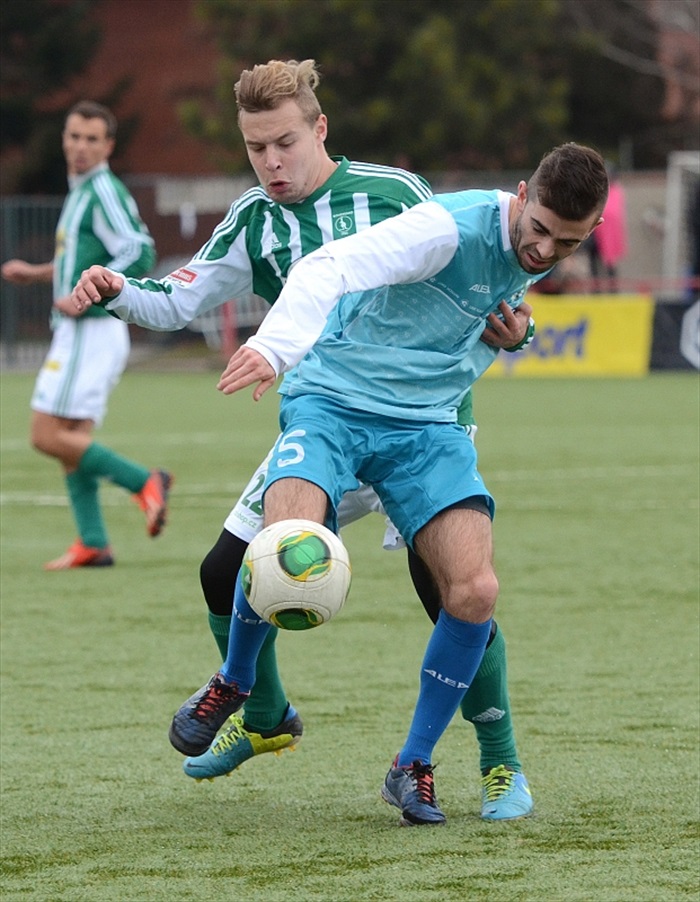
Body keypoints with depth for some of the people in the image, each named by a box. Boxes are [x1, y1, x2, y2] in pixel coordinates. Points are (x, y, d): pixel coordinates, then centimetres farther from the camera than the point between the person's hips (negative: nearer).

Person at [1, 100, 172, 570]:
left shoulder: (104, 192, -13)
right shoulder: (81, 191, 17)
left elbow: (140, 254, -23)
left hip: (92, 332, -10)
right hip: (79, 332, 10)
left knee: (49, 436, -11)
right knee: (71, 441, 8)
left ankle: (143, 482, -9)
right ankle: (93, 544, 8)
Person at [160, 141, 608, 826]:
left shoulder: (533, 259, 3)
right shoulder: (452, 228, -21)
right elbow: (329, 267, -37)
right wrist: (276, 346, -51)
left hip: (427, 425, 6)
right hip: (335, 401, -5)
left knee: (475, 591, -15)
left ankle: (413, 768, 3)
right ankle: (233, 683, 3)